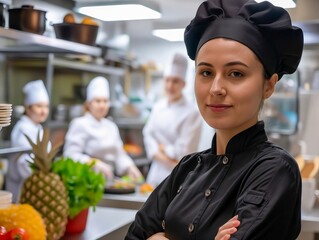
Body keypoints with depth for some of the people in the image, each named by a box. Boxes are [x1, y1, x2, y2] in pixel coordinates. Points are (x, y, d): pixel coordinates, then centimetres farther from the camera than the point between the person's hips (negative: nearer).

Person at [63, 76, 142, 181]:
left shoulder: (111, 126, 16)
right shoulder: (79, 124, -3)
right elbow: (71, 154, -12)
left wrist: (130, 168, 4)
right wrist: (95, 163, -22)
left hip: (108, 180, 5)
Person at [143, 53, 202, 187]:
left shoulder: (191, 112, -11)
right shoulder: (158, 107, 6)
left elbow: (183, 151, -13)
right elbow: (148, 135, 2)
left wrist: (161, 147, -3)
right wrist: (165, 159, -11)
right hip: (157, 171, 5)